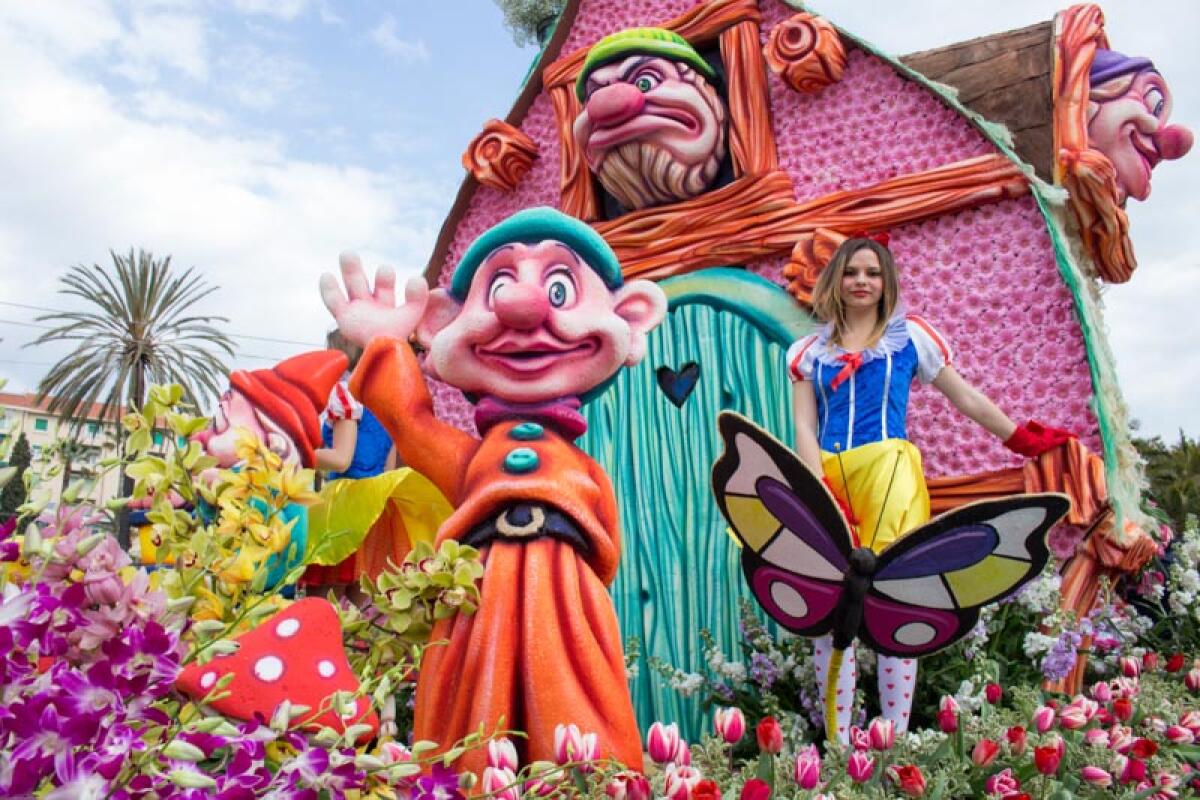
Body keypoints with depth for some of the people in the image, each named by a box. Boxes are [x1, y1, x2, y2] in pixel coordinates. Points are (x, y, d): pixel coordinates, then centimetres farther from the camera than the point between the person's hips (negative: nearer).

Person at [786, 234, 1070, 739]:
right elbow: (804, 427, 4)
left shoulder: (910, 334, 12)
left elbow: (967, 399, 17)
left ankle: (896, 738, 6)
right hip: (828, 478, 2)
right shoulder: (808, 351, 13)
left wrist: (1023, 440, 18)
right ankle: (837, 740, 8)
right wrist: (820, 489, -9)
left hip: (889, 471, -1)